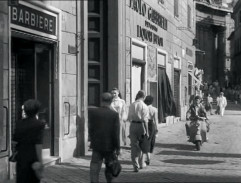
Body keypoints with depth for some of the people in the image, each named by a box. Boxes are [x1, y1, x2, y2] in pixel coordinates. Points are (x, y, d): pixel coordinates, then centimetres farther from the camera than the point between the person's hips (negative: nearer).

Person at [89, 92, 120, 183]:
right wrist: (117, 148, -3)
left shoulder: (93, 112, -6)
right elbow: (116, 133, -11)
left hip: (96, 146, 0)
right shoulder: (114, 114, -10)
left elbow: (90, 129, -1)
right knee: (109, 167, 18)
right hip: (110, 146, 0)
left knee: (95, 168, 0)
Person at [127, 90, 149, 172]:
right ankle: (141, 163, 29)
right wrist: (147, 132, -9)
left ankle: (136, 166, 2)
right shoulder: (144, 106, -9)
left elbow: (129, 118, 7)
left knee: (134, 146, 5)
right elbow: (145, 120, -12)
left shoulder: (132, 105, 2)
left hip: (133, 125, 2)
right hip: (141, 125, -2)